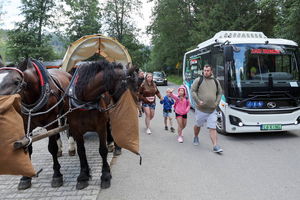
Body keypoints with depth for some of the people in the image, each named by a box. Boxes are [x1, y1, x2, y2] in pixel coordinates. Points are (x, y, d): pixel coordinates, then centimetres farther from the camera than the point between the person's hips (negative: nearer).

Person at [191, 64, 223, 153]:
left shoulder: (216, 81, 8)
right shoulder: (198, 80, -2)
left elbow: (219, 93, 17)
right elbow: (193, 91, -3)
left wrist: (216, 102, 3)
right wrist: (198, 101, -13)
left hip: (212, 110, 2)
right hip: (200, 109, -1)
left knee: (213, 128, -3)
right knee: (198, 125, 16)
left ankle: (215, 146, -1)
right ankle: (196, 137, 43)